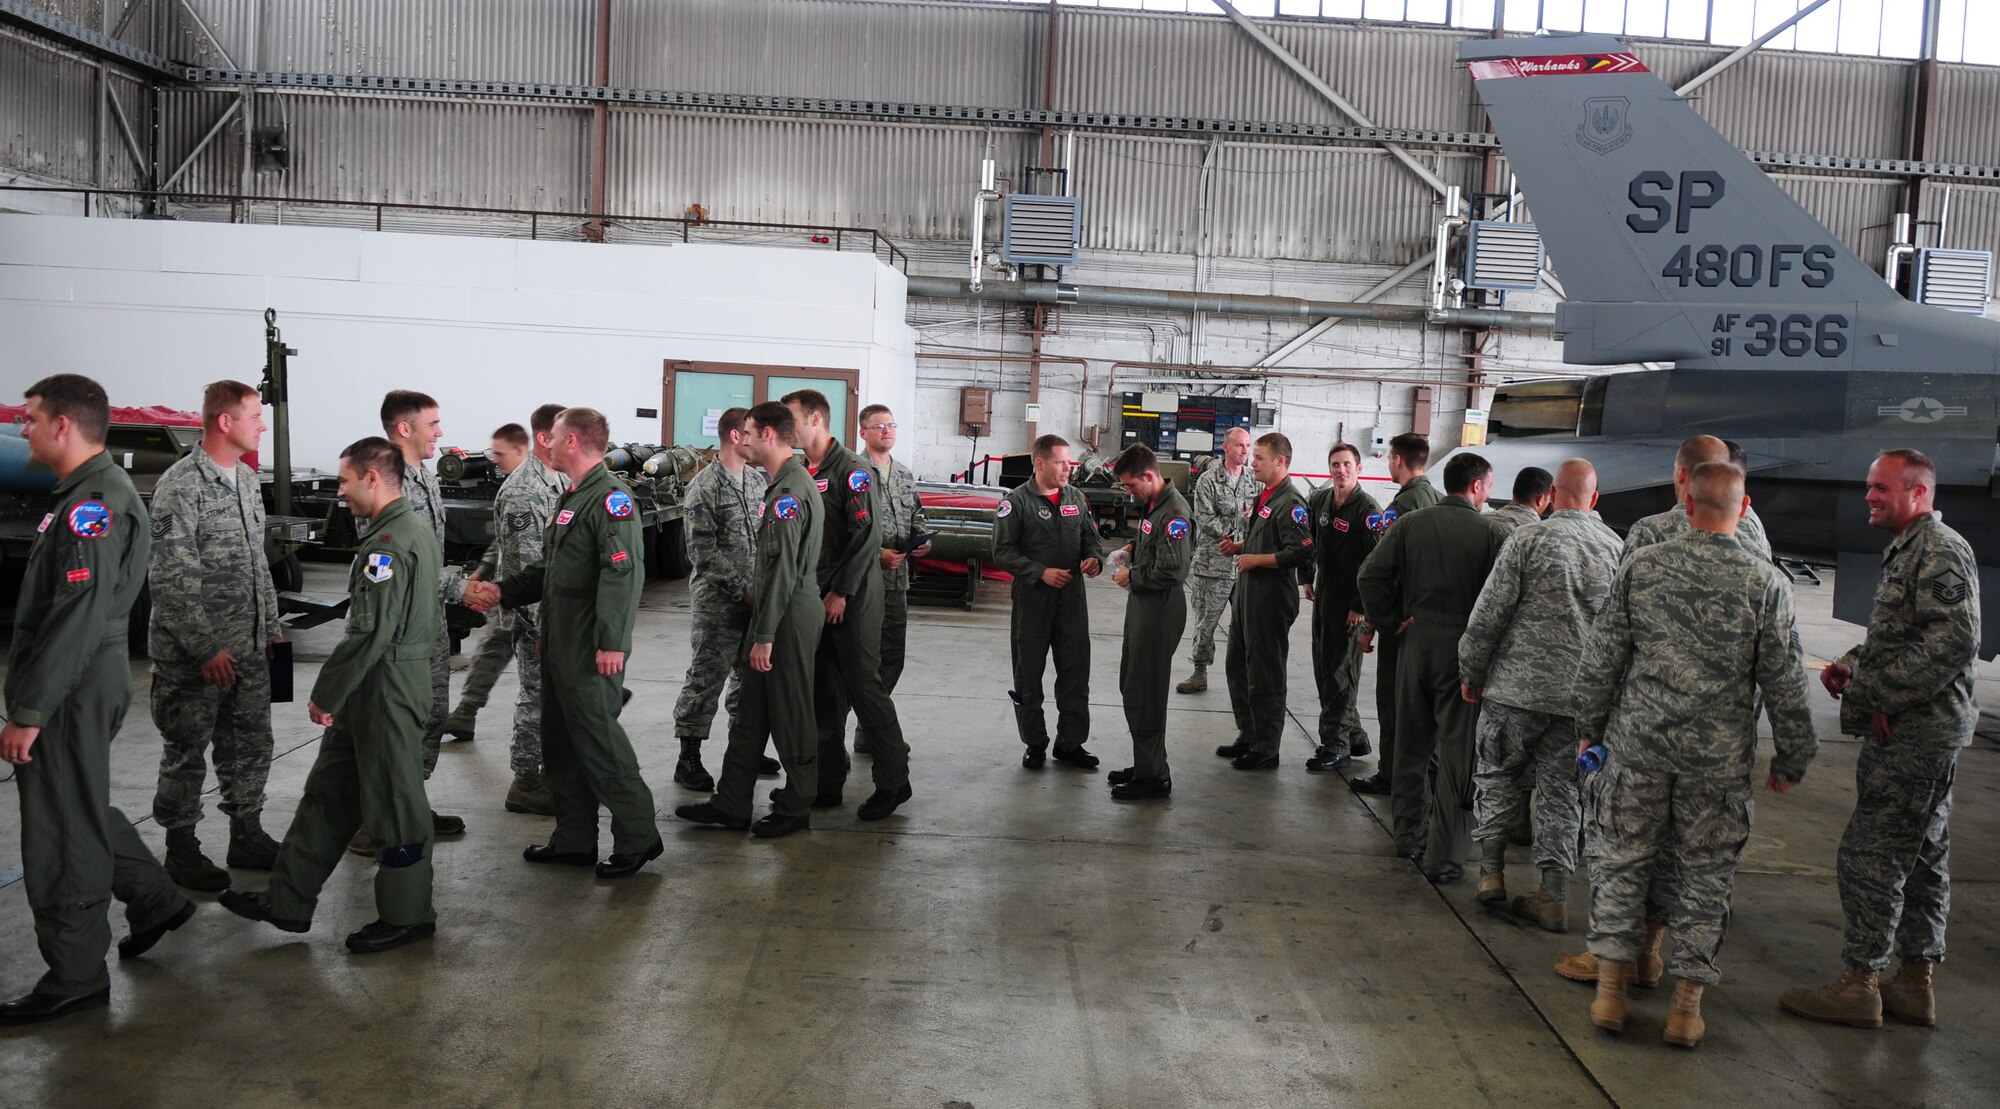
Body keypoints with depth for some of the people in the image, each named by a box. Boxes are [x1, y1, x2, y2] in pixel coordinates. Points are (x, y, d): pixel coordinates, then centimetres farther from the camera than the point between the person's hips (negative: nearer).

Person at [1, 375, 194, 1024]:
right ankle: (155, 901, 35)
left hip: (76, 687, -10)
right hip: (87, 680, 10)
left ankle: (75, 980, 11)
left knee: (62, 833, 0)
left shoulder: (95, 502, -19)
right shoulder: (91, 492, 15)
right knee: (80, 811, 22)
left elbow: (78, 617, -25)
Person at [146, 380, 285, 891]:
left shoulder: (246, 480, 11)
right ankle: (181, 848, 18)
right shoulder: (181, 486, -15)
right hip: (194, 656, -8)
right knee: (187, 753, 5)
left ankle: (246, 835, 27)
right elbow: (171, 579, -18)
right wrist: (206, 649, -19)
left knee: (251, 744, 14)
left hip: (249, 649, 8)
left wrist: (271, 627, 14)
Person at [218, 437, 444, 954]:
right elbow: (432, 618, 19)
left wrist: (326, 694, -14)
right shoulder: (419, 532, 13)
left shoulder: (388, 544, -19)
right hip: (401, 676, 11)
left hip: (385, 687, -11)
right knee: (328, 792, 16)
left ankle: (406, 915, 15)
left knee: (393, 801, 2)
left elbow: (369, 633, -24)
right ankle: (288, 902, 25)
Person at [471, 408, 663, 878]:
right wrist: (502, 591, 14)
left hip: (591, 649, -10)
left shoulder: (611, 497, -15)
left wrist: (612, 642, -29)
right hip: (559, 643, 10)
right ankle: (574, 840, 24)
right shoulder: (572, 498, 18)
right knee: (562, 741, 14)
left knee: (598, 740, -6)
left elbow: (623, 574, -24)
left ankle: (637, 836, 5)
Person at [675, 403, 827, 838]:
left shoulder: (790, 491, -19)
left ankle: (796, 809, 15)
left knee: (790, 715, 2)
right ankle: (731, 805, 21)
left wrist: (765, 635, -21)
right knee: (751, 711, 13)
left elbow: (784, 568, -23)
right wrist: (757, 591, 16)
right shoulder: (786, 483, 13)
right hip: (778, 610, 10)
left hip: (790, 616, -10)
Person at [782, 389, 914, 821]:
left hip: (852, 600, -8)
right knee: (823, 693, 10)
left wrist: (841, 592, -17)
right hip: (814, 598, 8)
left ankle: (893, 780, 5)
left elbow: (867, 537, -18)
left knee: (864, 686, -5)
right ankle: (828, 783, 18)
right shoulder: (804, 473, 13)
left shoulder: (850, 470, -11)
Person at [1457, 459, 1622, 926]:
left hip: (1519, 686, -3)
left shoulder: (1529, 538, -8)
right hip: (1581, 695, 3)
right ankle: (1553, 896, 11)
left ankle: (1491, 871, 12)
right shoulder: (1616, 548, 3)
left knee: (1500, 777, 14)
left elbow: (1489, 613, -8)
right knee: (1562, 791, 10)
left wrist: (1471, 673, 3)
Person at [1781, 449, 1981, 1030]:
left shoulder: (1941, 552, -15)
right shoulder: (1907, 551, 17)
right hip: (1915, 731, 11)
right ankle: (1915, 982, 24)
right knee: (1921, 854, 15)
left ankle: (1859, 984, 1)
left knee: (1869, 855, -6)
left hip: (1914, 734, -11)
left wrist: (1882, 695, -21)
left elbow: (1954, 641, -24)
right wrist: (1852, 664, 9)